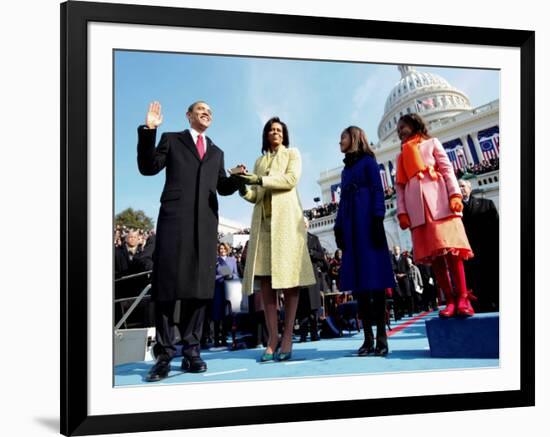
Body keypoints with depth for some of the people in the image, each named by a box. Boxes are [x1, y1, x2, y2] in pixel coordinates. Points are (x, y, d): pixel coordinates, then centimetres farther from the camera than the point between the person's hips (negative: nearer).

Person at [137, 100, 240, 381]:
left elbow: (222, 188, 21)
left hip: (205, 223, 4)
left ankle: (191, 352, 5)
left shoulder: (216, 152, 26)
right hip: (174, 219, -4)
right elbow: (148, 167, 3)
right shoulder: (171, 140, 15)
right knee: (167, 285, -7)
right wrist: (148, 131, -6)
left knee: (199, 287, 1)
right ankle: (164, 355, -4)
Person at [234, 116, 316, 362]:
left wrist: (259, 180, -12)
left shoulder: (292, 154, 15)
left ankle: (287, 338, -11)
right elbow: (255, 196, 17)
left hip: (286, 219, -4)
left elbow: (290, 179, -4)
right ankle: (272, 338, -7)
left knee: (288, 276, -10)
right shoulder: (260, 161, 25)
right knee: (265, 278, -6)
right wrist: (244, 186, -4)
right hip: (262, 221, 4)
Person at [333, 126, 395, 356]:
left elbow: (377, 191, -5)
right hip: (351, 225, 7)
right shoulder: (346, 169, 23)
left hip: (367, 223, -7)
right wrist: (339, 228, 14)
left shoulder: (368, 161, 4)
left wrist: (378, 220, -16)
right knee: (358, 279, 0)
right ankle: (368, 337, -1)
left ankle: (381, 337, -11)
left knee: (374, 275, -10)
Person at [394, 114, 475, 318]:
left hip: (438, 200, -3)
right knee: (432, 253, -5)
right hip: (416, 207, 3)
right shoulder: (401, 156, 25)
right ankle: (450, 301, -6)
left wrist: (454, 194, -10)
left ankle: (463, 299, -14)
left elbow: (447, 169, 4)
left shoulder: (431, 143, 16)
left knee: (450, 247, -13)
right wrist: (402, 212, 3)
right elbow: (400, 186, 17)